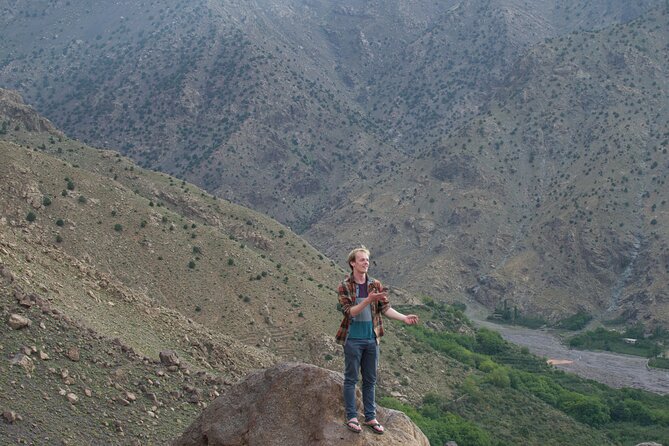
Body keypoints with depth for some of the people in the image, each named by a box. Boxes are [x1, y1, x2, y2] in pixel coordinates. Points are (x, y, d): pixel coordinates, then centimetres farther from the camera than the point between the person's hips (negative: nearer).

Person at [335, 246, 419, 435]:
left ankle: (370, 417, 19)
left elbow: (386, 308, 5)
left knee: (370, 380, 11)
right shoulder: (344, 286, -8)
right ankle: (351, 417, 12)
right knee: (351, 379, 4)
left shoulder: (376, 285, 4)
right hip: (353, 339, -4)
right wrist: (368, 300, -29)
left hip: (371, 339, 4)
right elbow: (349, 312, -17)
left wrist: (404, 318, -9)